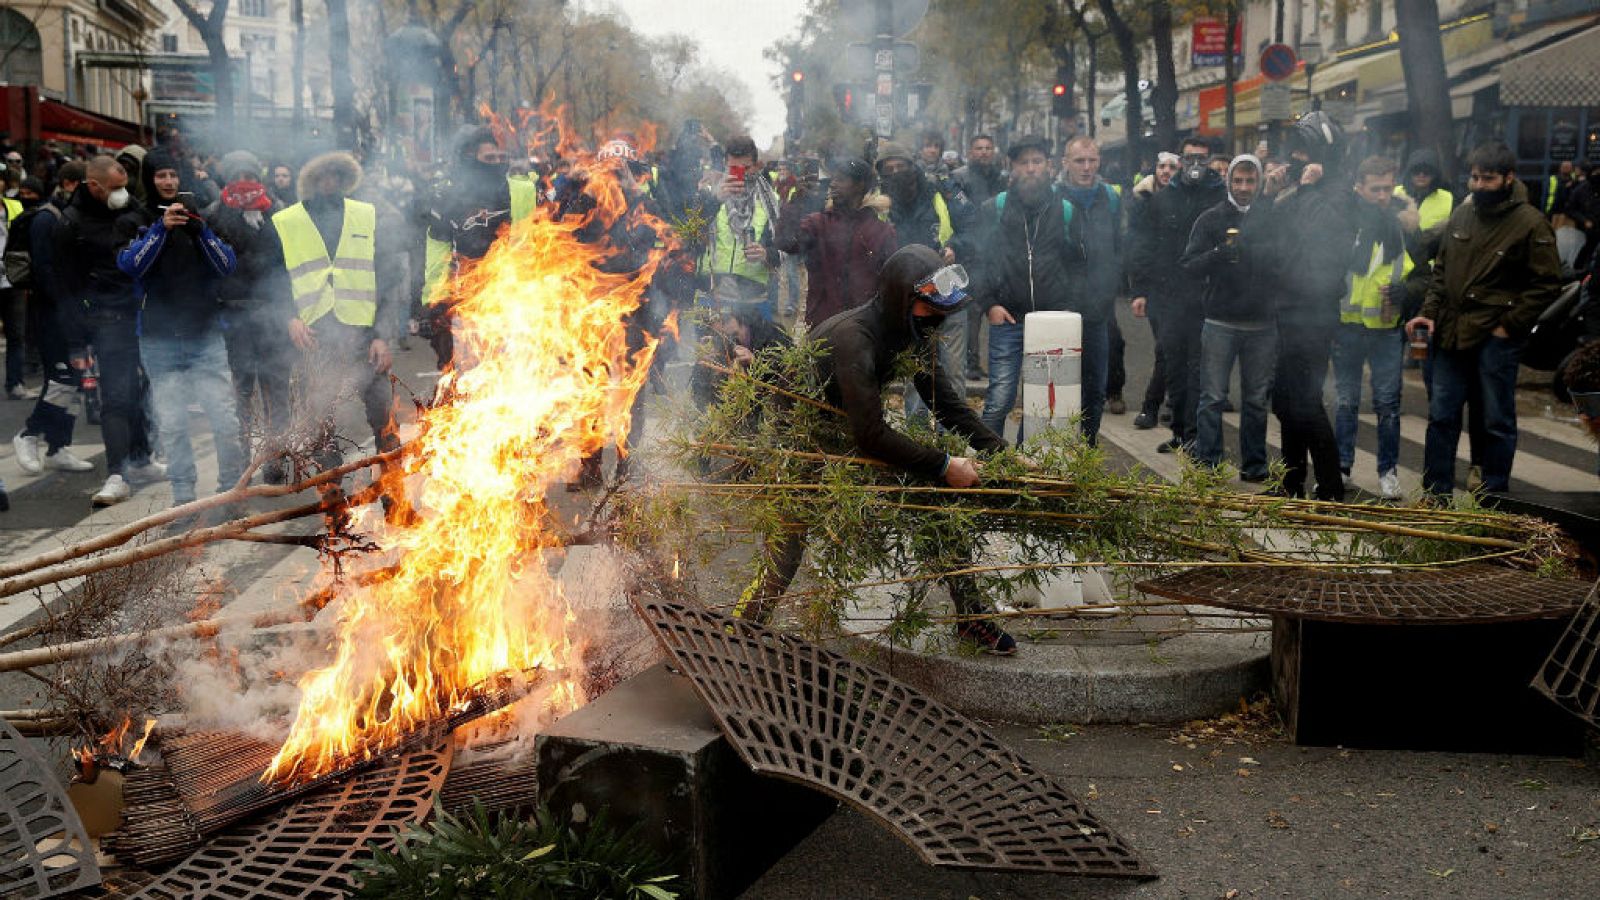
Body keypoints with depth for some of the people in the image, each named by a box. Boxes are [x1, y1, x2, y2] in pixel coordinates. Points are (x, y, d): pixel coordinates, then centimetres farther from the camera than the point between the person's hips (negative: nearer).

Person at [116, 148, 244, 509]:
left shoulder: (198, 214, 9)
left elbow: (228, 266, -1)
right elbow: (129, 265, -12)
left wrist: (201, 229, -15)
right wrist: (161, 228, -21)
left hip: (206, 333, 1)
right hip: (159, 339, -1)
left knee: (226, 419, -3)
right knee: (171, 425, 2)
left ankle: (232, 489, 10)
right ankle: (183, 496, 12)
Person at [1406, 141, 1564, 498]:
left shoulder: (1530, 224, -9)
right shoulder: (1462, 214, 8)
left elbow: (1546, 285, -9)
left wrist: (1509, 326, -13)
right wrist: (1430, 311, 5)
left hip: (1496, 338, -5)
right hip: (1452, 334, 6)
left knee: (1498, 423, 5)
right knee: (1441, 417, 10)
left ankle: (1494, 499, 16)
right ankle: (1436, 495, 20)